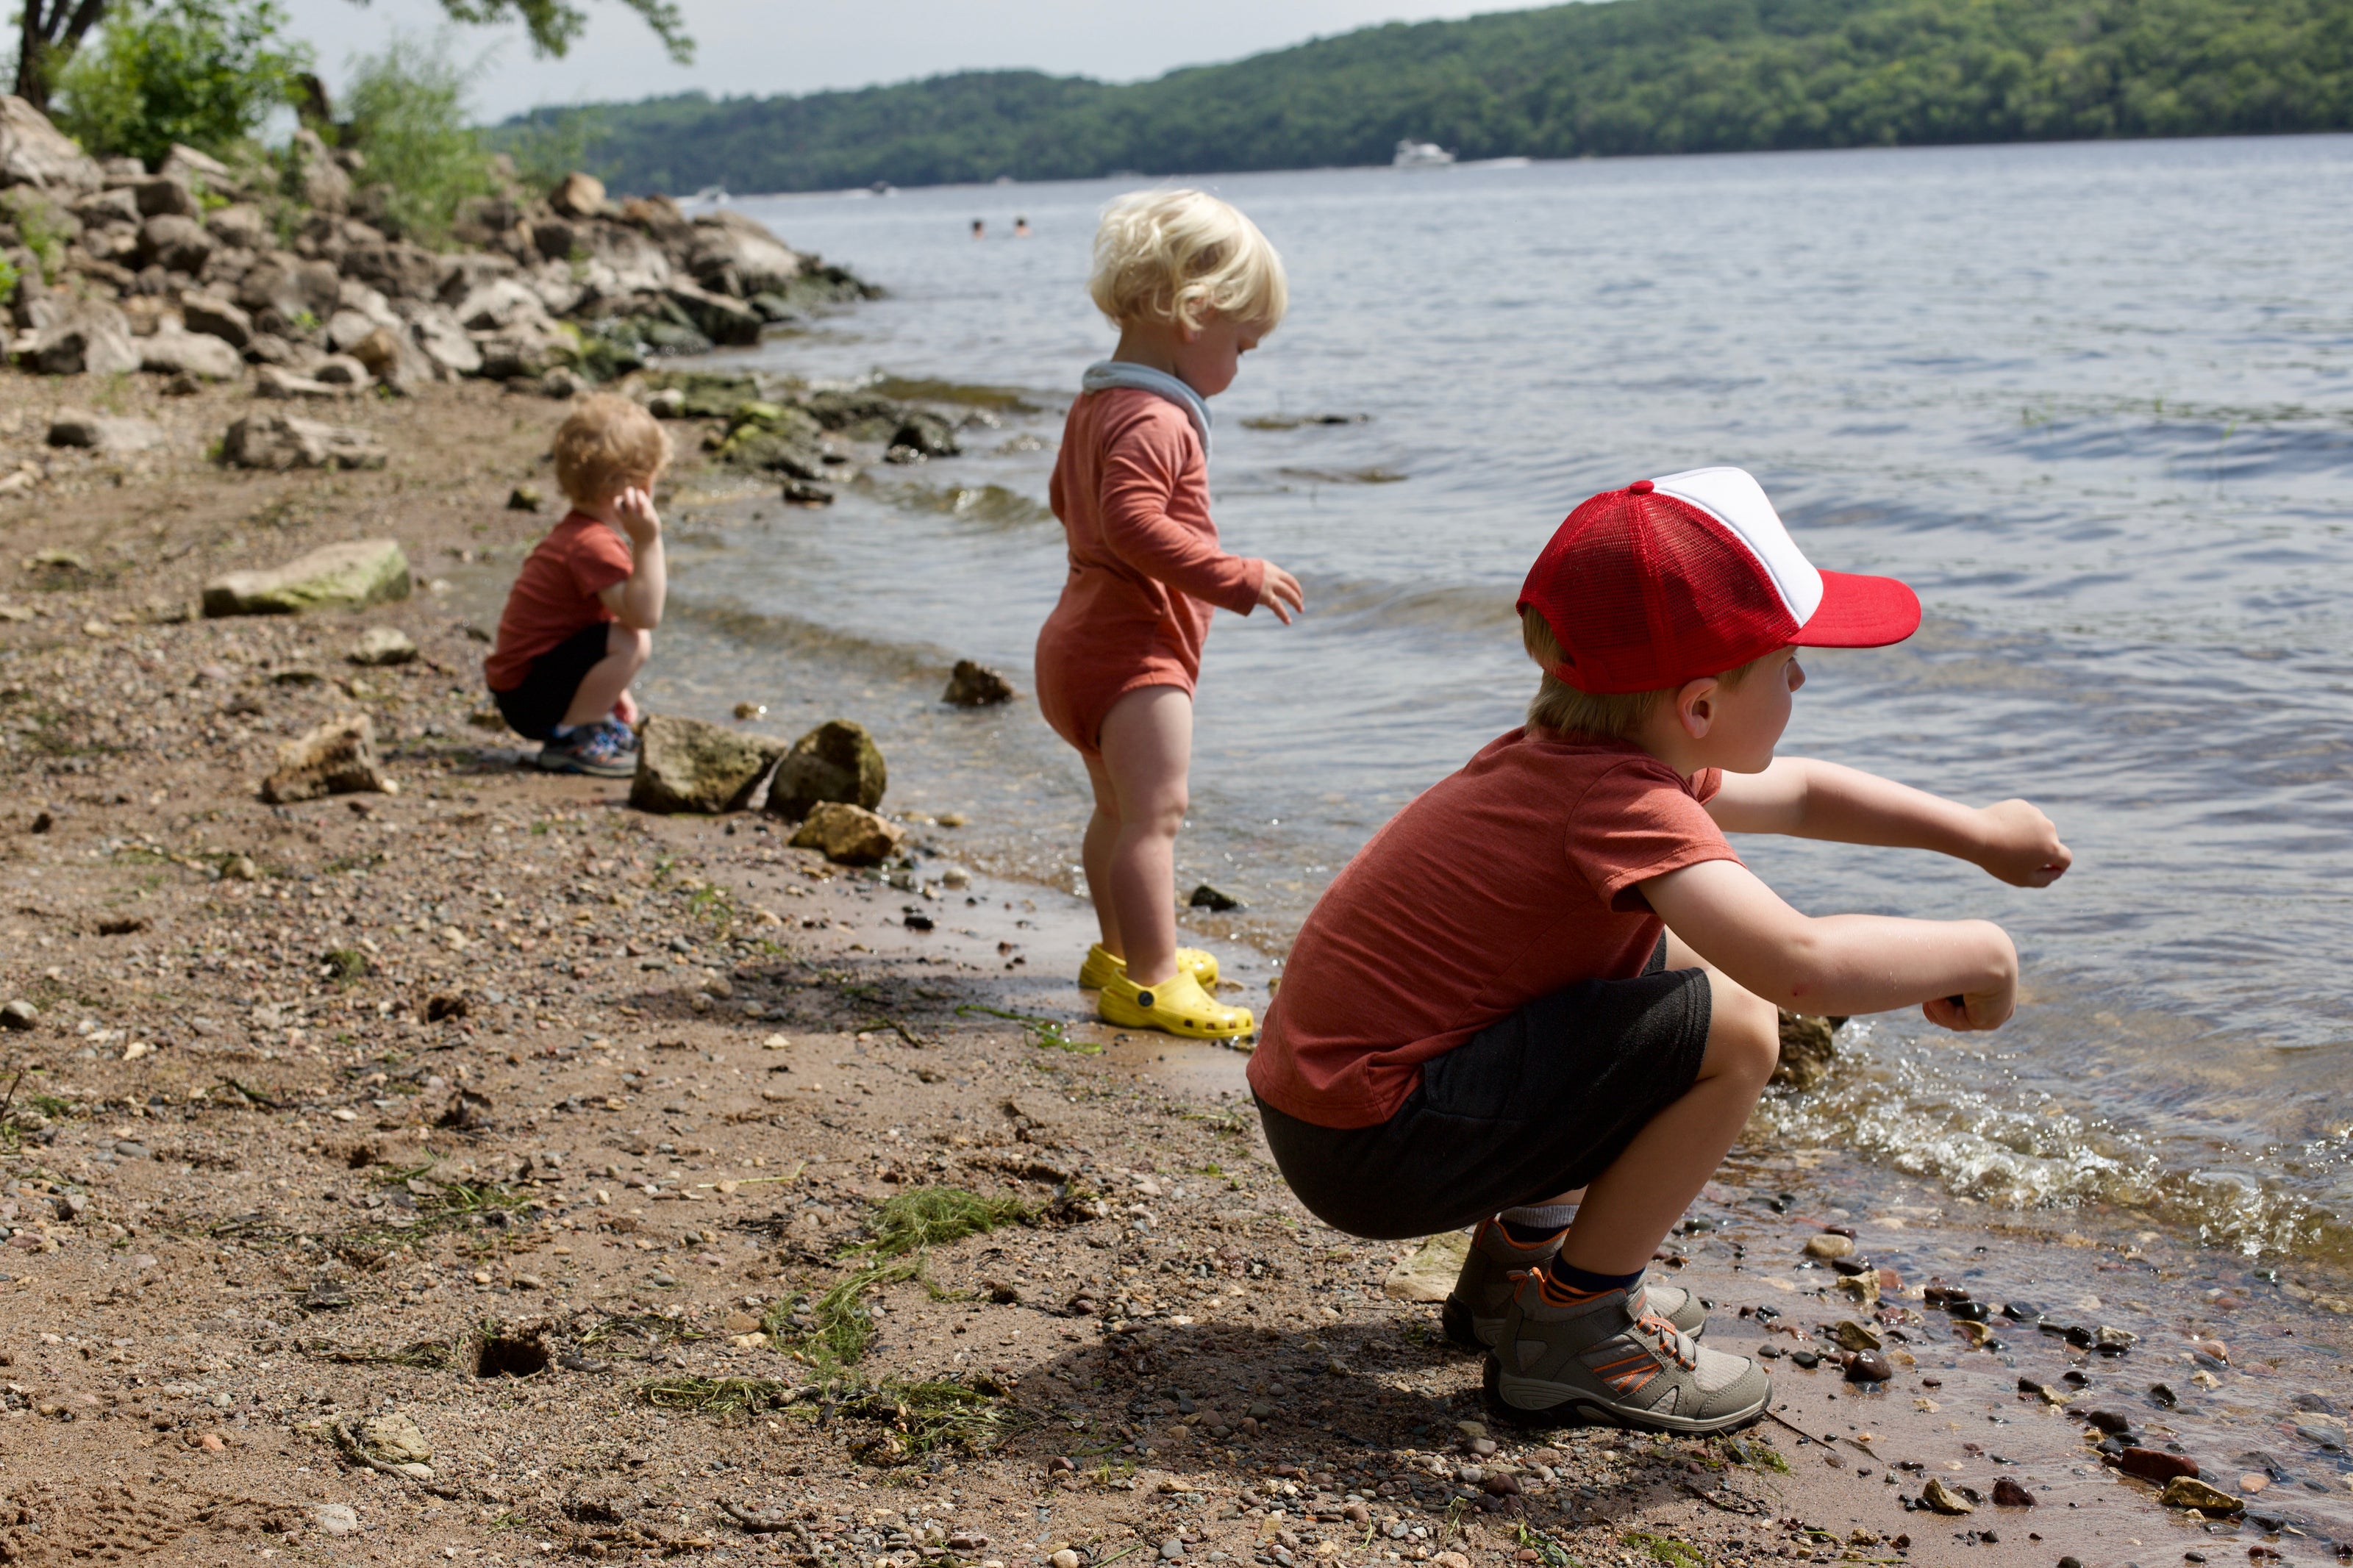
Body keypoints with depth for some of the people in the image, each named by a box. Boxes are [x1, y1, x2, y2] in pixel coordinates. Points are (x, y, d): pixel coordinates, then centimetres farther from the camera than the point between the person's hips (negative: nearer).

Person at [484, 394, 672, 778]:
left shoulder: (576, 531, 14)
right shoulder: (593, 544, -21)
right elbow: (644, 614, -30)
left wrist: (614, 688, 22)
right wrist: (648, 541, -33)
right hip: (529, 699, -10)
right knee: (633, 642, -28)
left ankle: (599, 725, 14)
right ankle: (571, 742, -17)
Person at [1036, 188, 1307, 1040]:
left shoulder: (1096, 405, 14)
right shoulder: (1155, 420, -21)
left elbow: (1066, 500, 27)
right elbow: (1133, 519, -35)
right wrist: (1239, 579, -32)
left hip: (1085, 640, 11)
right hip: (1134, 650, -11)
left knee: (1119, 809, 22)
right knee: (1154, 811, -13)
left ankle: (1121, 951, 36)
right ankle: (1149, 981, -15)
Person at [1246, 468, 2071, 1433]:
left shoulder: (1582, 758, 9)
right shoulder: (1626, 803, -21)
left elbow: (1798, 793, 26)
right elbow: (1801, 964, -34)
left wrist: (1977, 834, 28)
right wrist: (1972, 953, -17)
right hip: (1373, 1150, -10)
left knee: (1675, 969, 21)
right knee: (1733, 1029, -16)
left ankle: (1518, 1260, 25)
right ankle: (1569, 1336, -3)